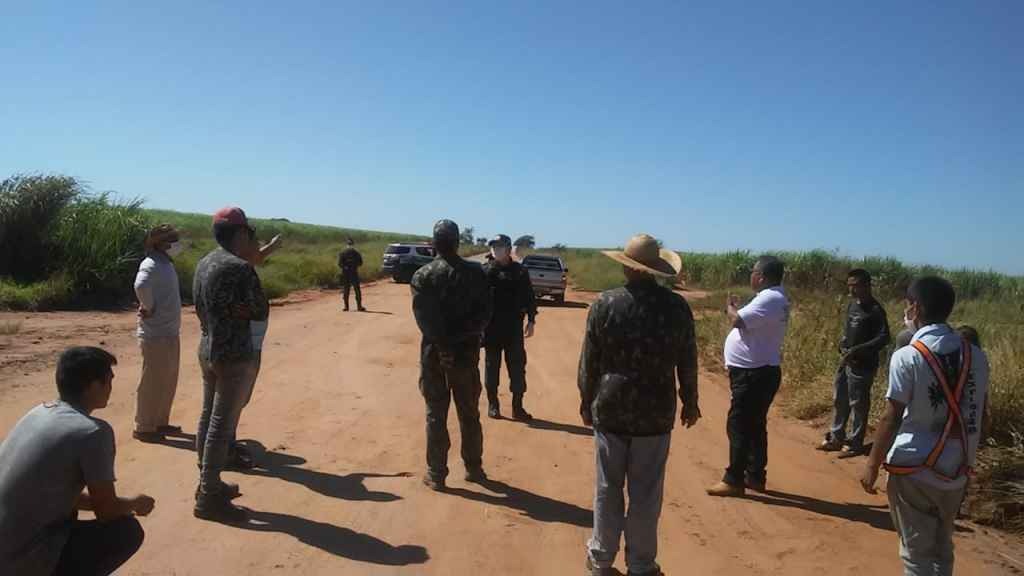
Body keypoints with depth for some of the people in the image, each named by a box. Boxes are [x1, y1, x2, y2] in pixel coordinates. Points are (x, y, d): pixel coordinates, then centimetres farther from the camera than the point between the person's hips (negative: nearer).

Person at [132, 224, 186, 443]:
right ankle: (143, 428, 12)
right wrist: (149, 308, -22)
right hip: (156, 336, -9)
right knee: (153, 383, 1)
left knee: (168, 382, 17)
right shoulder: (151, 265, -16)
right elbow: (141, 286, -36)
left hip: (170, 334, 9)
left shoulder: (166, 264, 12)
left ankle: (160, 422, 30)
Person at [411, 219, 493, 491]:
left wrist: (442, 344, -12)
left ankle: (436, 474, 13)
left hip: (434, 352, -1)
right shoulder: (475, 272, -1)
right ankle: (474, 469, 24)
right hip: (466, 352, 1)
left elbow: (423, 318, -14)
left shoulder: (422, 276, -5)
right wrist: (466, 337, -8)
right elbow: (484, 312, -6)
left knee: (436, 415, 8)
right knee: (469, 414, 14)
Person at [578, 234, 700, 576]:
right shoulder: (678, 306, -6)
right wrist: (690, 402, 15)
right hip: (656, 412, 0)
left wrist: (586, 402, 9)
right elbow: (687, 362, 2)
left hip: (610, 409, 0)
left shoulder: (606, 304, -10)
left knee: (608, 489, 13)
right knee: (646, 493, 10)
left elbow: (589, 361, -4)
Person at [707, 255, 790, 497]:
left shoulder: (769, 299, -19)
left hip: (754, 374, -11)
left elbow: (738, 320, -25)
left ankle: (734, 480, 2)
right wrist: (736, 309, 3)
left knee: (739, 425, -5)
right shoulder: (774, 297, 15)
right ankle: (755, 476, 25)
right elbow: (748, 321, 17)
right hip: (756, 371, 11)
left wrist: (730, 307, -7)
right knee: (754, 426, 16)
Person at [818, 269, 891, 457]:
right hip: (845, 361, 8)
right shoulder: (852, 304, 10)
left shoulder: (875, 310, -13)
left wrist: (857, 350, -23)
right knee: (840, 400, 14)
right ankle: (836, 438, 25)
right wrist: (842, 346, 3)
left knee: (858, 404, 1)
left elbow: (884, 338, -18)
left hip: (863, 364, -8)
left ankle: (855, 443, 11)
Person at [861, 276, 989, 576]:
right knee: (941, 549, 19)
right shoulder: (975, 355, 0)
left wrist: (872, 465, -6)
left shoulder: (907, 357, -15)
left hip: (913, 468, -5)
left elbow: (892, 418, -14)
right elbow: (979, 414, 8)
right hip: (956, 471, 5)